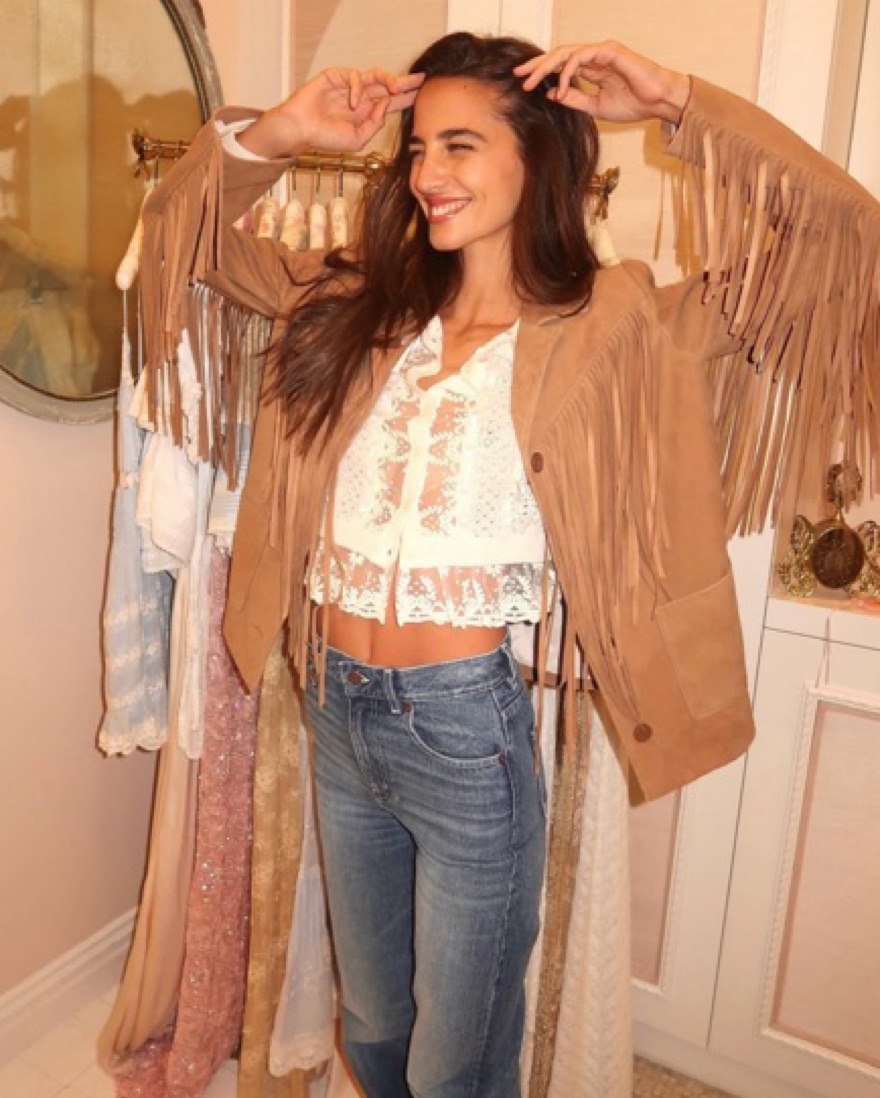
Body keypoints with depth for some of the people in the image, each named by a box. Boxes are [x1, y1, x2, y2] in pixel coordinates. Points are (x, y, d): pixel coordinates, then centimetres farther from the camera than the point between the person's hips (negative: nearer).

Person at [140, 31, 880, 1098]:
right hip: (339, 708, 5)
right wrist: (275, 134, 2)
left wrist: (681, 104, -12)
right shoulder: (358, 306, 6)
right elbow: (191, 230, 16)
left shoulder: (607, 327, -8)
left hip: (465, 725, -5)